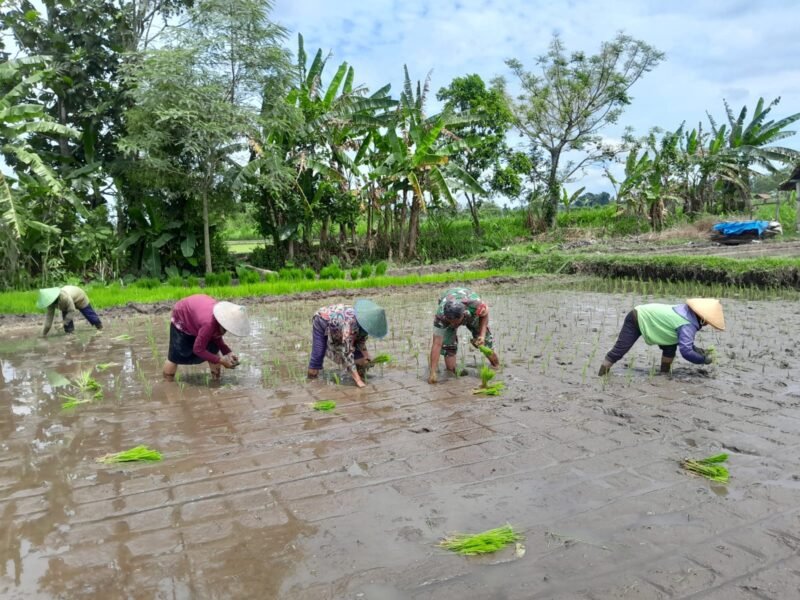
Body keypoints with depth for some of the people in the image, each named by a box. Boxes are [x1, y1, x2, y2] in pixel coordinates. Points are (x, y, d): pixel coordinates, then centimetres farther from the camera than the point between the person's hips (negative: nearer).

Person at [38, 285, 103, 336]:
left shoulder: (65, 297, -49)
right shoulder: (51, 300, -27)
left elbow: (72, 311, -39)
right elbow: (49, 316, -22)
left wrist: (64, 323, -42)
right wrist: (45, 331, -22)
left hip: (79, 298, -5)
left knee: (89, 313, 8)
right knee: (65, 315, -11)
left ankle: (99, 325, 29)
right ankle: (69, 331, 2)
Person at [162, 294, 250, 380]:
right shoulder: (209, 324, -45)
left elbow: (216, 337, -6)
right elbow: (198, 349, -34)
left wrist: (228, 352, -21)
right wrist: (221, 360, -33)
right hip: (181, 317, -6)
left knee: (213, 349, -2)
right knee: (176, 355, -3)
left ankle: (216, 378, 12)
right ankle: (167, 382, 16)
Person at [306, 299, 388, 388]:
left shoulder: (365, 321, -22)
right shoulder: (350, 323, -44)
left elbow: (361, 339, -2)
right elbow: (347, 353, -44)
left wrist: (367, 357, -16)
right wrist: (358, 380, -45)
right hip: (322, 321, -7)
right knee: (318, 355, -17)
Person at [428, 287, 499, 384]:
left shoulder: (476, 305, -44)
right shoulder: (440, 315, -45)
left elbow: (485, 314, -16)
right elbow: (437, 344, -42)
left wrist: (482, 335, -27)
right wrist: (433, 372, -45)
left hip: (472, 314, 1)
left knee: (485, 341, 0)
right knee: (447, 345, -19)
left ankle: (497, 367, 27)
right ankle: (451, 372, 4)